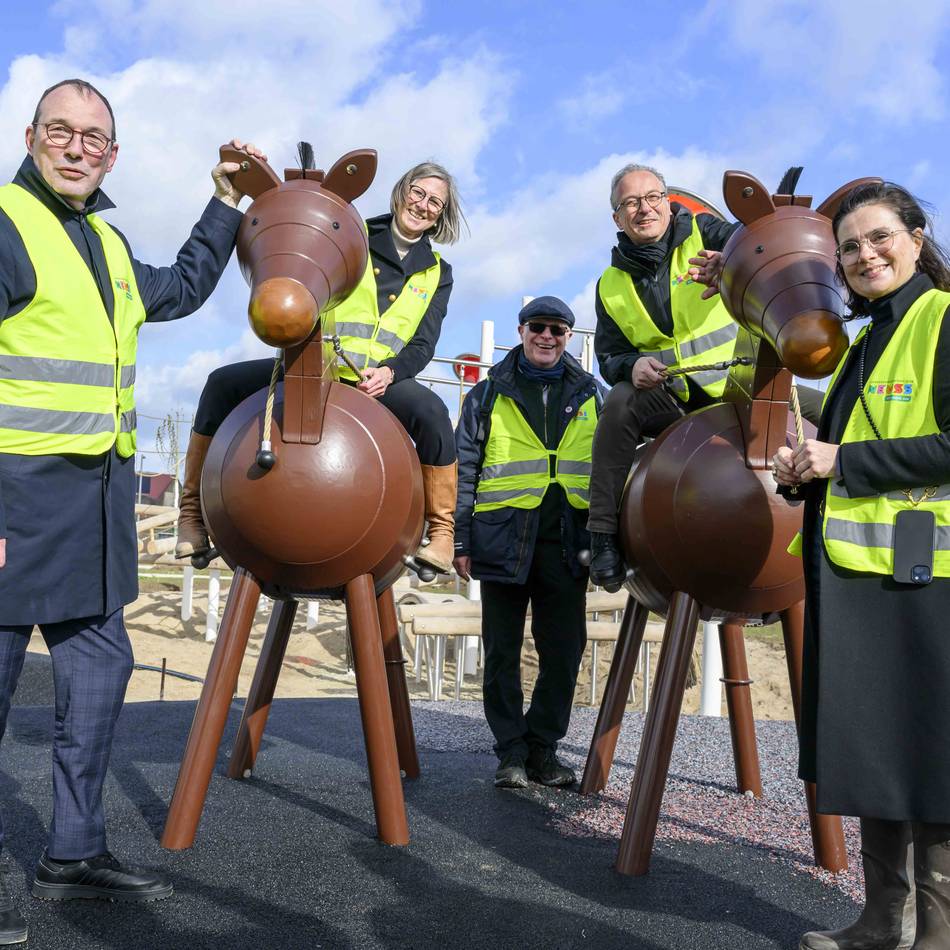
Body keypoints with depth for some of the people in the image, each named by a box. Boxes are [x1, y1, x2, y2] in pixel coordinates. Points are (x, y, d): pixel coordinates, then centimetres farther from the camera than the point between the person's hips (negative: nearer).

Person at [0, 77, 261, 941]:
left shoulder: (108, 245, 18)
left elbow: (183, 290, 37)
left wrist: (226, 203, 34)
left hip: (95, 497, 9)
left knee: (99, 664, 13)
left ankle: (74, 853, 26)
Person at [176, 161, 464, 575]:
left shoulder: (438, 272, 14)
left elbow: (424, 344, 5)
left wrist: (390, 371, -16)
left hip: (379, 381, 0)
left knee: (431, 410, -34)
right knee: (223, 383, -19)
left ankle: (442, 536, -23)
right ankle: (192, 513, -9)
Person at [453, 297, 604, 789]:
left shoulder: (591, 395, 12)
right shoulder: (488, 394, 7)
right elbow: (463, 470, 6)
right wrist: (460, 540, 1)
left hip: (567, 541, 2)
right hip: (504, 537, -1)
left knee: (564, 650, 4)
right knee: (503, 650, 4)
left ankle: (543, 748, 19)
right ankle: (511, 752, 15)